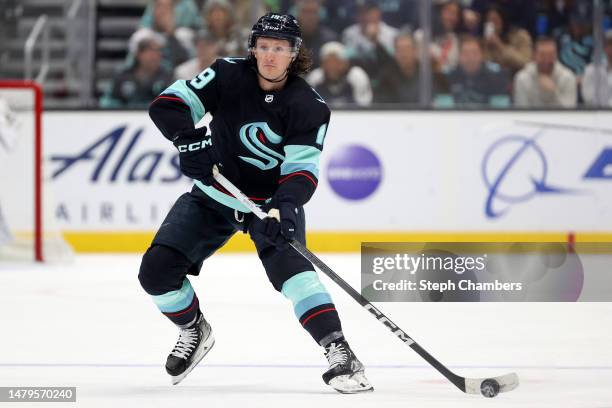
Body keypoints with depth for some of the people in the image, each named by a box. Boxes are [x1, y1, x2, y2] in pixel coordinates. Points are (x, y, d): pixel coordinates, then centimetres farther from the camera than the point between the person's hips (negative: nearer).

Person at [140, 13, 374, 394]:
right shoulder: (227, 75, -13)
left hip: (272, 200, -3)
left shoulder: (309, 106, -17)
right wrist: (189, 138, -37)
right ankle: (194, 331, 23)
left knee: (287, 261, -31)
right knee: (157, 270, -7)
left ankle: (337, 350, -34)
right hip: (214, 195, 3)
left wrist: (284, 207, -42)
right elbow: (167, 105, -18)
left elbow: (302, 170, -22)